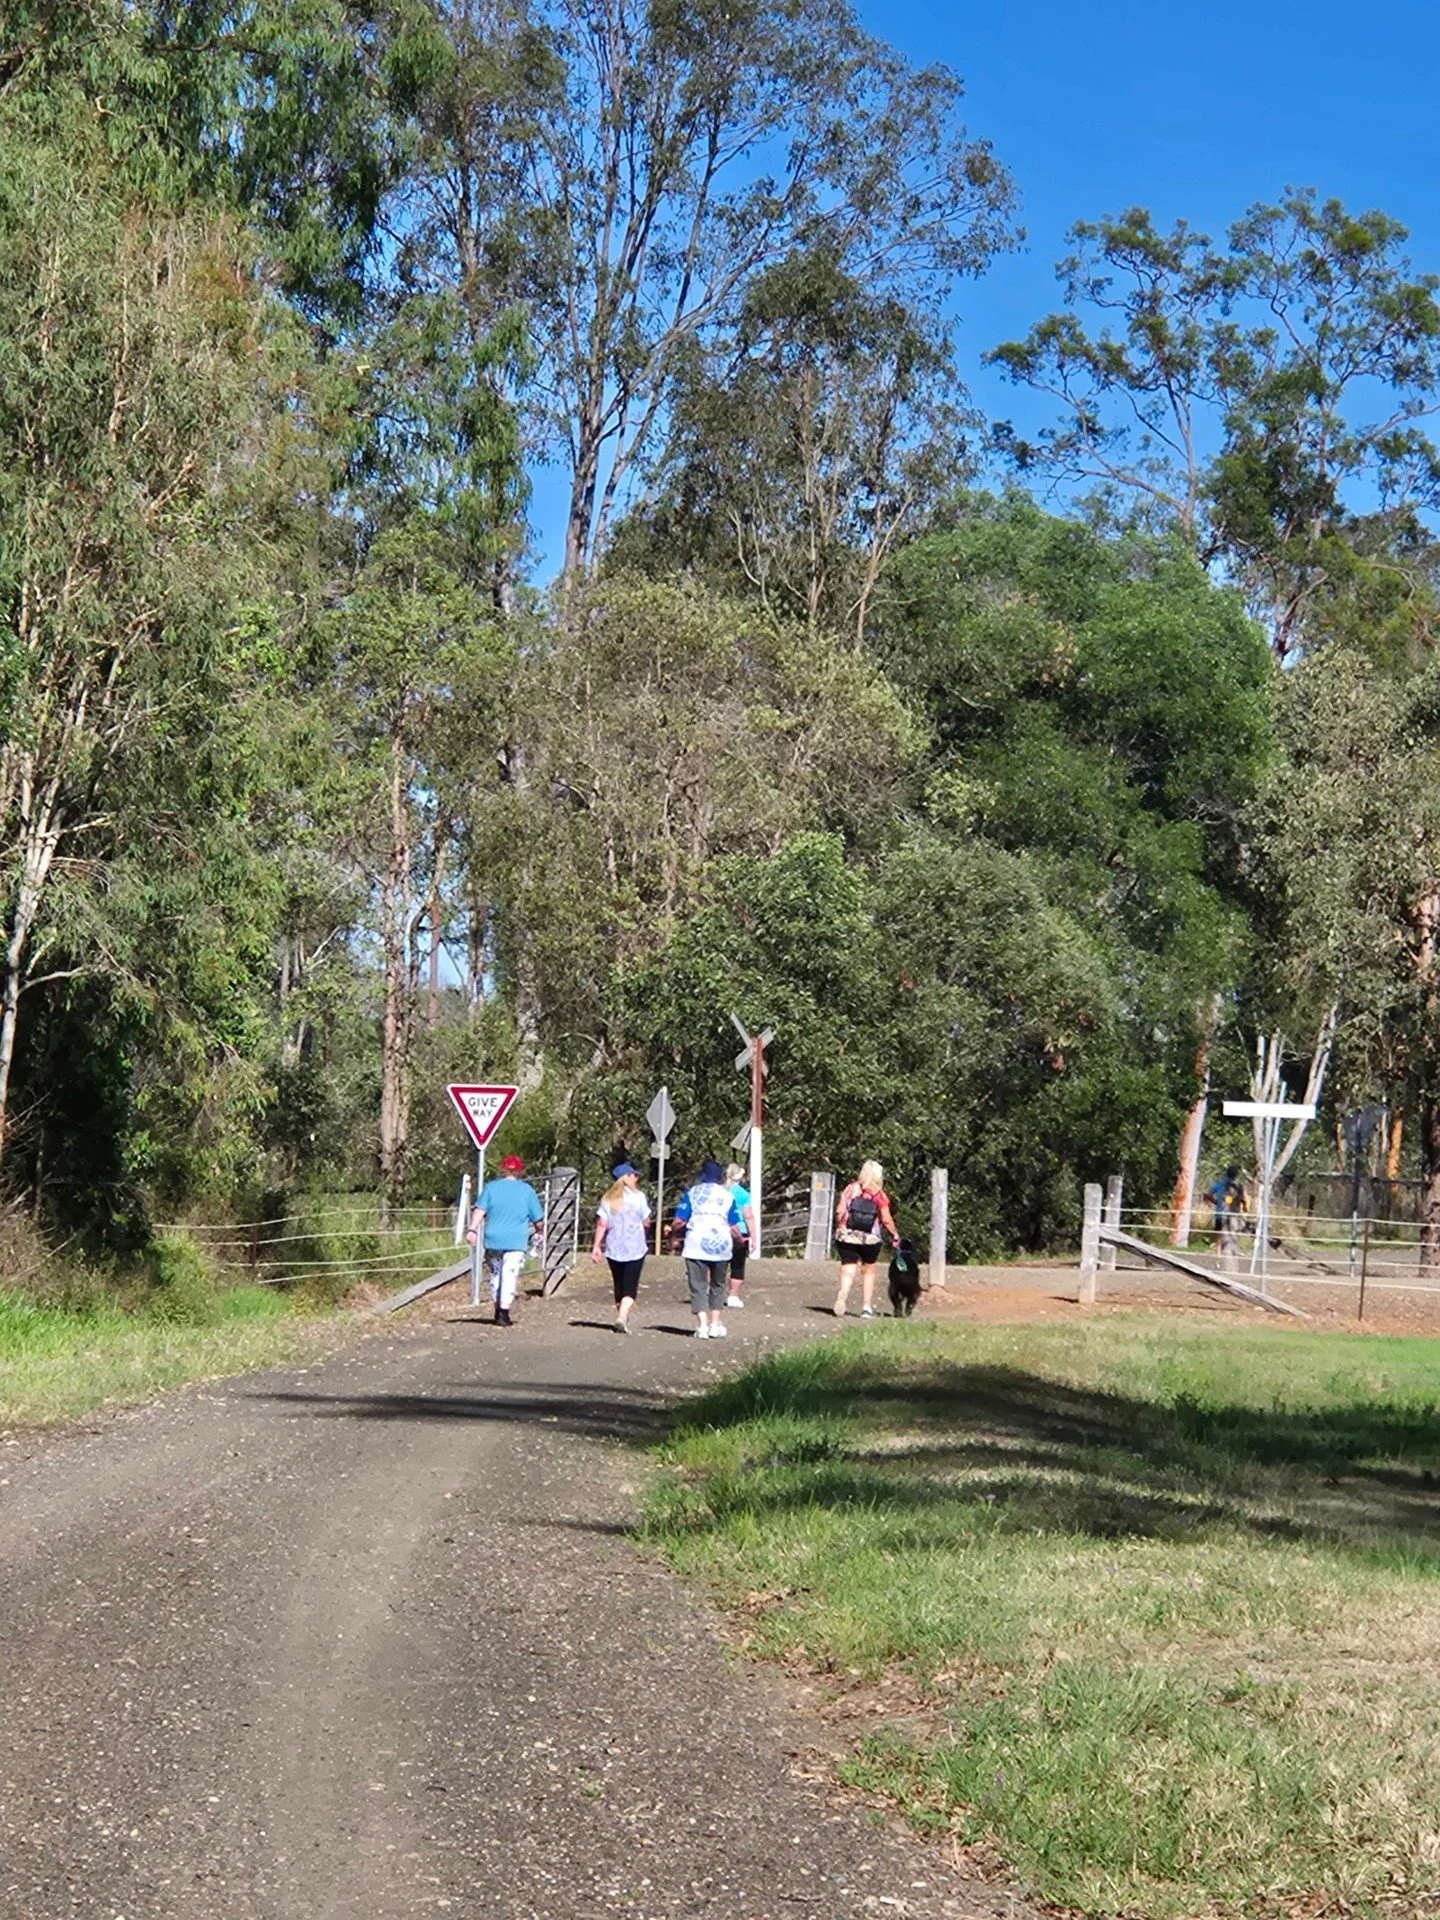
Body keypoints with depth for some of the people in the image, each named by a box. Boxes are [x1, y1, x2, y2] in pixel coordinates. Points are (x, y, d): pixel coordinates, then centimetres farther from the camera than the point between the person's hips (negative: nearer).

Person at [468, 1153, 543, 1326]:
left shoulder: (490, 1187, 7)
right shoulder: (527, 1190, 6)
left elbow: (480, 1210, -6)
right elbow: (537, 1219, 10)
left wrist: (472, 1229, -10)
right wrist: (539, 1231, 29)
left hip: (493, 1240, 2)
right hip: (516, 1241, -2)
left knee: (495, 1275, 14)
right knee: (510, 1276, -3)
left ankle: (498, 1311, 21)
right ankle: (503, 1313, -13)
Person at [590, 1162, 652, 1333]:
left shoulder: (608, 1199, 4)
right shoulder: (638, 1197, -5)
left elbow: (601, 1224, -2)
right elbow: (646, 1223, -3)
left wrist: (596, 1245, -1)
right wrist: (644, 1230, 19)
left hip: (613, 1248, 4)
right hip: (635, 1248, -4)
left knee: (619, 1285, 16)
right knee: (630, 1287, -4)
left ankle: (621, 1317, 23)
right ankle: (622, 1317, -22)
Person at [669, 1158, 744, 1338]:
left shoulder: (692, 1193, 4)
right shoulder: (728, 1196, 8)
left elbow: (678, 1223, -2)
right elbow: (734, 1228, 5)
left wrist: (673, 1234, 19)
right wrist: (740, 1240, 26)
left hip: (696, 1246, -2)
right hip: (721, 1246, 2)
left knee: (698, 1286, 1)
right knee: (718, 1285, 19)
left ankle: (702, 1325, -10)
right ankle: (715, 1323, 17)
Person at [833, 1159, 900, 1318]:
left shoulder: (851, 1189, -2)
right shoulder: (880, 1196, -5)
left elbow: (839, 1212, -5)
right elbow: (886, 1220, -6)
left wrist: (839, 1227, 13)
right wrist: (895, 1236, 10)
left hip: (847, 1237, 0)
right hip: (870, 1240, 0)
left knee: (848, 1270, 2)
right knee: (868, 1271, 19)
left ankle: (843, 1294, -29)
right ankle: (867, 1307, 19)